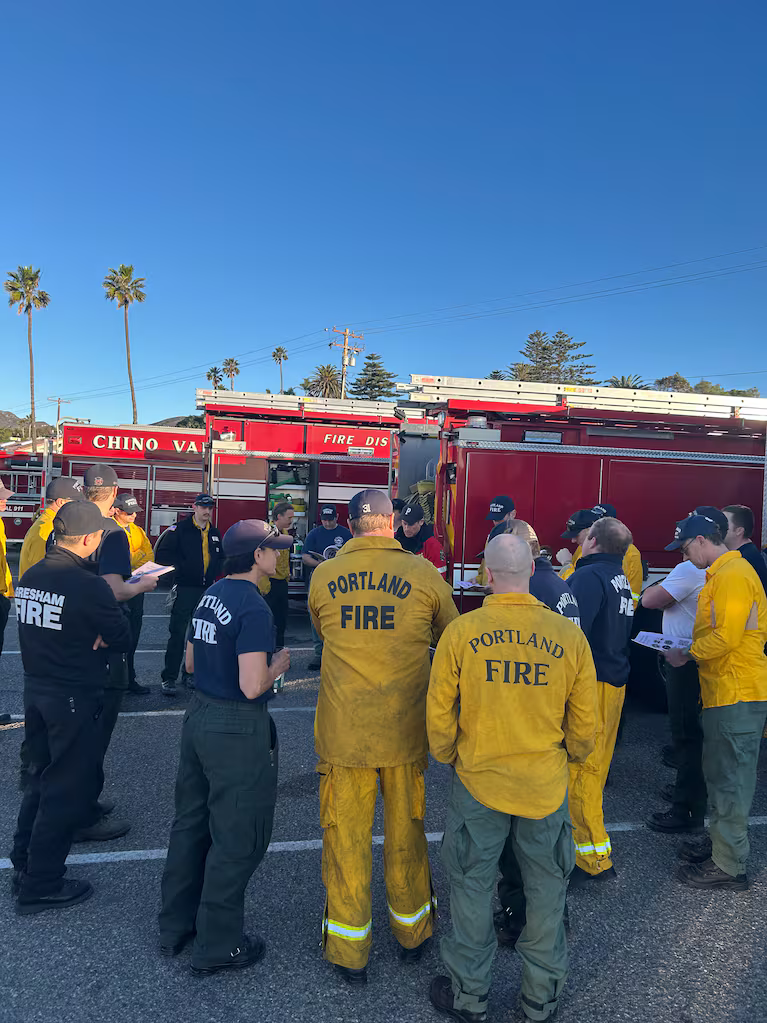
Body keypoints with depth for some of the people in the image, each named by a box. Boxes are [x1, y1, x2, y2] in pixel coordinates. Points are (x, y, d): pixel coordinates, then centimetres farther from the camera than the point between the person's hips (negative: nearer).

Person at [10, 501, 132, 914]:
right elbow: (122, 640, -14)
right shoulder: (88, 585, -22)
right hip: (74, 697, -8)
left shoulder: (30, 576, 2)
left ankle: (24, 866, 37)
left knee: (41, 778, 23)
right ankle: (41, 886, 17)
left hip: (35, 689, 8)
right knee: (68, 788, 6)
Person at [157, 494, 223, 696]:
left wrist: (214, 575, 10)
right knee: (177, 633, -5)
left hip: (207, 590, 6)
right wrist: (180, 566, -15)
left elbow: (220, 558, 25)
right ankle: (168, 678, 2)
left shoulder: (215, 533, 14)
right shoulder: (180, 529, -4)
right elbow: (162, 555, -8)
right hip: (185, 588, -6)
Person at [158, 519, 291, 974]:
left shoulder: (210, 595, 5)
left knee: (191, 824, 21)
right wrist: (279, 664, -8)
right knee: (236, 839, 8)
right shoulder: (254, 607, -22)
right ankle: (218, 945, 23)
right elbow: (253, 687, -26)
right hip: (237, 731, -9)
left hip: (199, 717, 9)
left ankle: (175, 927, 38)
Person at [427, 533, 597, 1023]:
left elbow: (439, 715, -7)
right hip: (547, 786, 1)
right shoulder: (570, 637, -11)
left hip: (477, 782, -1)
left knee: (472, 887, 17)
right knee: (546, 890, 20)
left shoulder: (460, 632, -15)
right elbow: (585, 729, -2)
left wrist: (449, 757, 12)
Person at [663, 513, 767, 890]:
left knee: (730, 780, -1)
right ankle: (718, 843, 33)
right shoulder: (722, 573, 14)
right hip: (725, 692, 10)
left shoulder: (732, 576, -18)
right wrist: (689, 649, 12)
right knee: (720, 774, 19)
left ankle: (728, 865, 10)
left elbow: (726, 637, -24)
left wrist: (686, 655, -12)